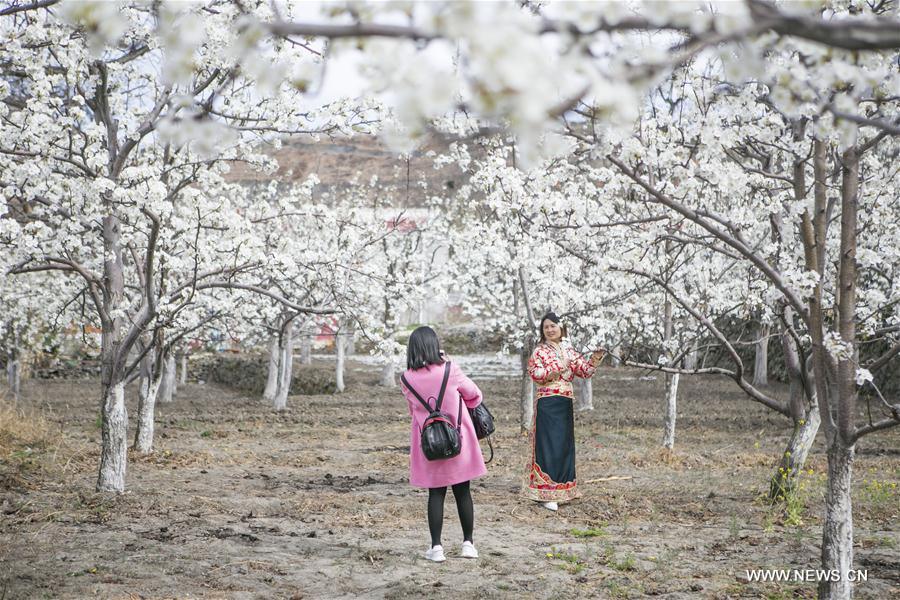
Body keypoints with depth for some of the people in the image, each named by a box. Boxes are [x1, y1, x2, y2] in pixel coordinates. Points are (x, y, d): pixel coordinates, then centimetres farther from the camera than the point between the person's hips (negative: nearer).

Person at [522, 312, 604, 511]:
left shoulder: (568, 350, 13)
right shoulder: (539, 351, -2)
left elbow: (584, 371, 10)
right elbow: (536, 374, -15)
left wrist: (595, 359, -8)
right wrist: (559, 368, -21)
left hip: (565, 404, 6)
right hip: (547, 404, -6)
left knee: (564, 446, 10)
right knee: (548, 447, -6)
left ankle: (561, 488, 21)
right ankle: (546, 494, -3)